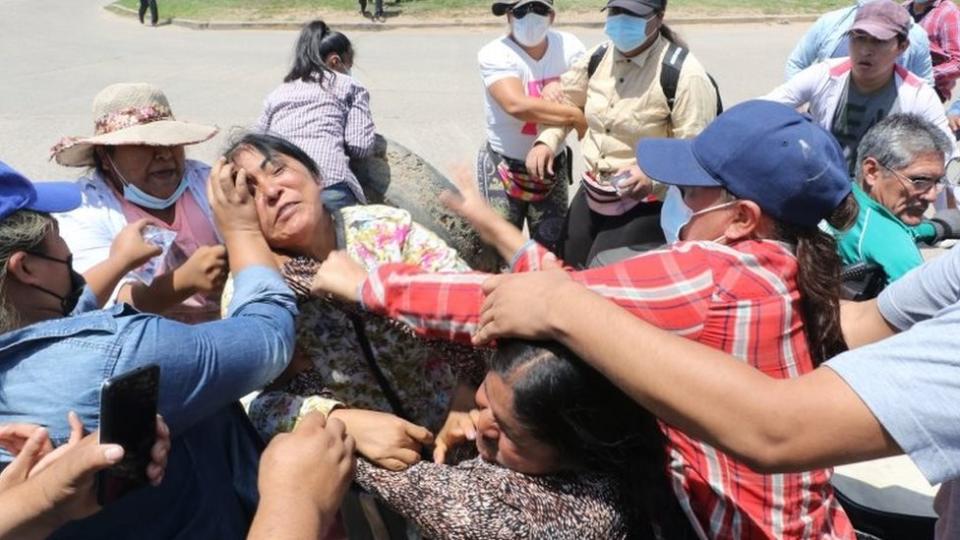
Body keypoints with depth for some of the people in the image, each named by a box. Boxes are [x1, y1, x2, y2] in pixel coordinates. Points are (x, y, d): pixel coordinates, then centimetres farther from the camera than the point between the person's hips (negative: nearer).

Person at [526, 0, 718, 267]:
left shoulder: (684, 74, -20)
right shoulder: (598, 56, 2)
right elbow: (564, 100, 17)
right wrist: (545, 142, 0)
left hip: (645, 204, -7)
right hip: (591, 195, 7)